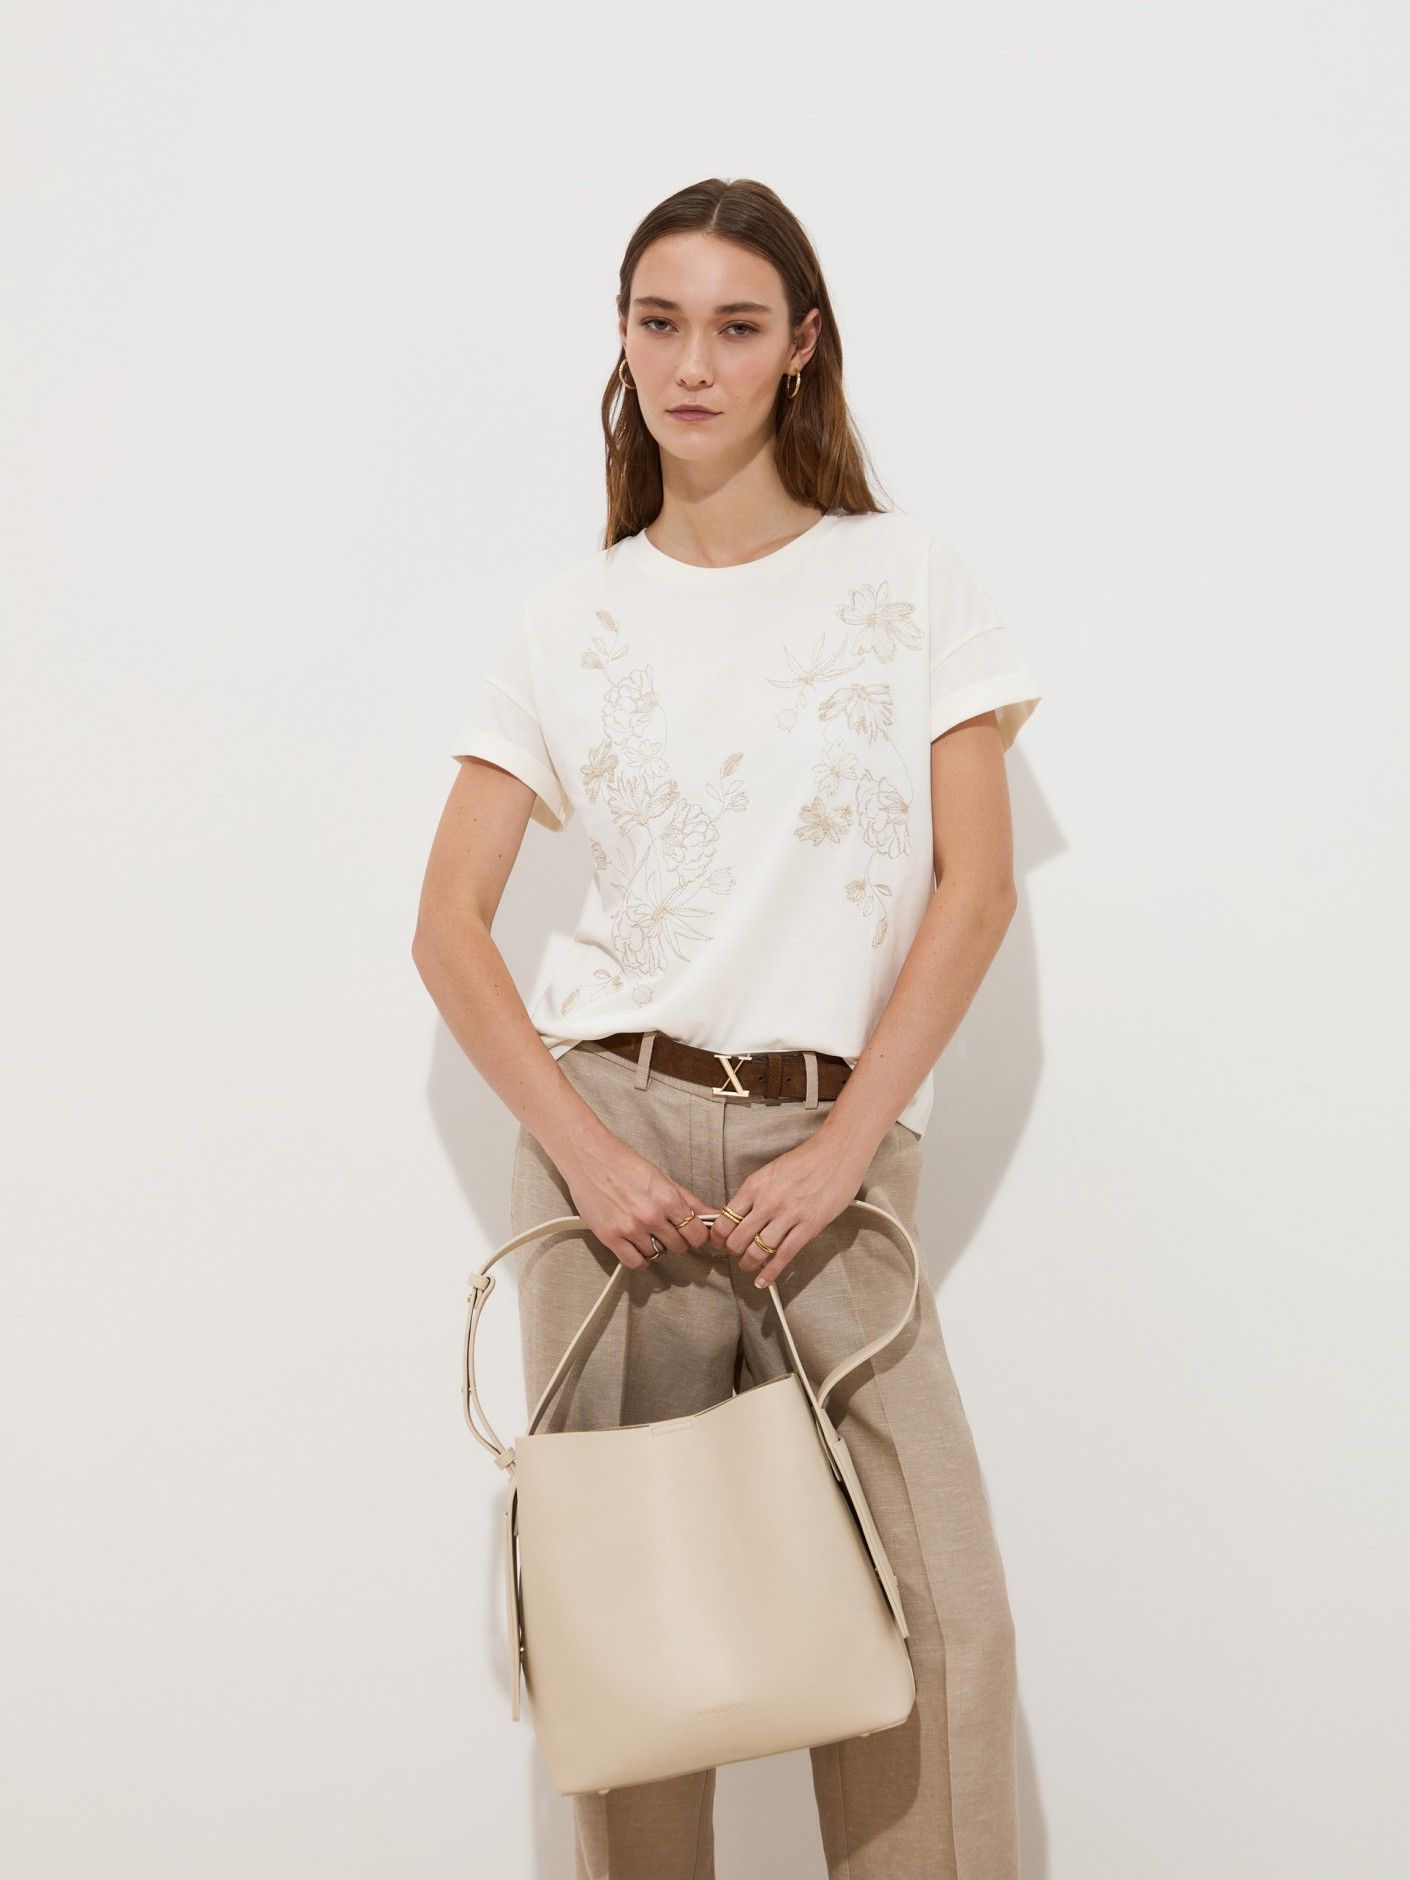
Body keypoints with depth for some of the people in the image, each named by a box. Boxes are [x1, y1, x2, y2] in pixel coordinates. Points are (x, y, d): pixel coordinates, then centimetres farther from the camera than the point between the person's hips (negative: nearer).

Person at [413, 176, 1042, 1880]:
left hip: (833, 1142, 0)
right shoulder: (571, 619, 8)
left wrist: (846, 1148, -9)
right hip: (611, 1128, 1)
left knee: (934, 1605, -7)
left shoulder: (907, 577, 6)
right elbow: (449, 927, 5)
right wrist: (585, 1150, -9)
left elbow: (976, 884, 0)